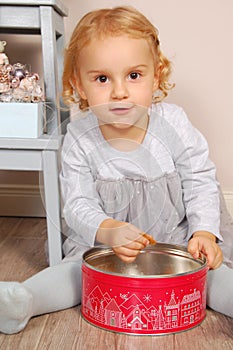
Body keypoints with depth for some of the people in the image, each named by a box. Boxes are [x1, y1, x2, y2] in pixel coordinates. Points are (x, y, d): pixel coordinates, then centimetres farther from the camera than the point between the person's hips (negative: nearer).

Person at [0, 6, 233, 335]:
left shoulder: (174, 125, -12)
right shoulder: (79, 139, -12)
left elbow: (201, 185, -5)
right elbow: (78, 203, -15)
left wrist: (204, 232, -21)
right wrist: (107, 231, -36)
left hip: (176, 241, 1)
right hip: (102, 247, 0)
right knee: (74, 270, -20)